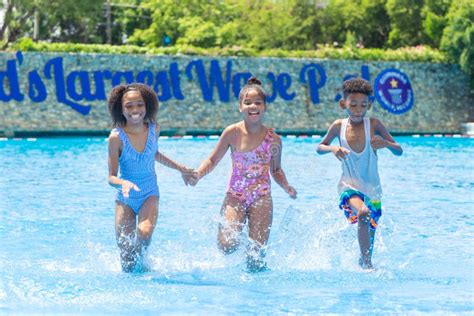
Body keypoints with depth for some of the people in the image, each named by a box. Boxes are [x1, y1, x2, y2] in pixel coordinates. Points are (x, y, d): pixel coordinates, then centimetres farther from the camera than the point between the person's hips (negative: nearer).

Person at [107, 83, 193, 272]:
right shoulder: (116, 137, -17)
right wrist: (123, 183, -37)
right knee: (126, 257, -2)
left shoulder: (154, 129, -6)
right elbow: (111, 177, -16)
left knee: (145, 233, -29)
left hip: (149, 195, 1)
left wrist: (180, 168, 23)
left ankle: (139, 262, -1)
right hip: (125, 199, -1)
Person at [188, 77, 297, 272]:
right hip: (235, 196, 0)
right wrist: (197, 175, -17)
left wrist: (286, 187, -9)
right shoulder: (233, 133, -7)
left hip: (262, 199, 0)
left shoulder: (273, 139, -4)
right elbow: (212, 160, 1)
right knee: (227, 246, -15)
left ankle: (254, 266, 30)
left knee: (257, 251, -6)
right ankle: (232, 230, 21)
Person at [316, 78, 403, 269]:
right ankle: (367, 264, -27)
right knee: (362, 213, -32)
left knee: (368, 236, 13)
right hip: (349, 186, -1)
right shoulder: (339, 126, -4)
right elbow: (319, 148, 10)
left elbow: (399, 151, -4)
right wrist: (332, 149, -13)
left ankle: (364, 264, 41)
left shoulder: (373, 125, -8)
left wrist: (386, 143, -27)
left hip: (372, 188, 2)